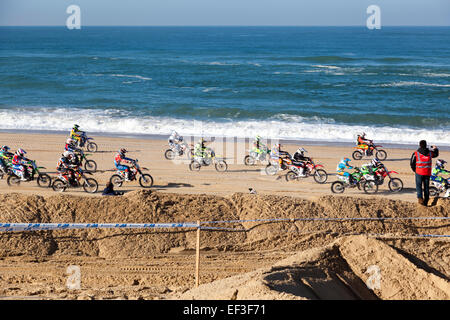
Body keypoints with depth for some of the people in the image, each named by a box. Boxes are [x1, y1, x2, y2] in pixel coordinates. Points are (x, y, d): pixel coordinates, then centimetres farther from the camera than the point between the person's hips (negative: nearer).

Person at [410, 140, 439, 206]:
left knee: (419, 186, 0)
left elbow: (412, 163, 0)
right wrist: (435, 149, 43)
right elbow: (436, 154, 23)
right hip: (427, 173, 2)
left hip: (419, 173, -2)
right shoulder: (430, 153, 1)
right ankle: (426, 202, 14)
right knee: (426, 187, 11)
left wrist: (414, 170, 16)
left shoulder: (416, 154, -6)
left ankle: (420, 197, -25)